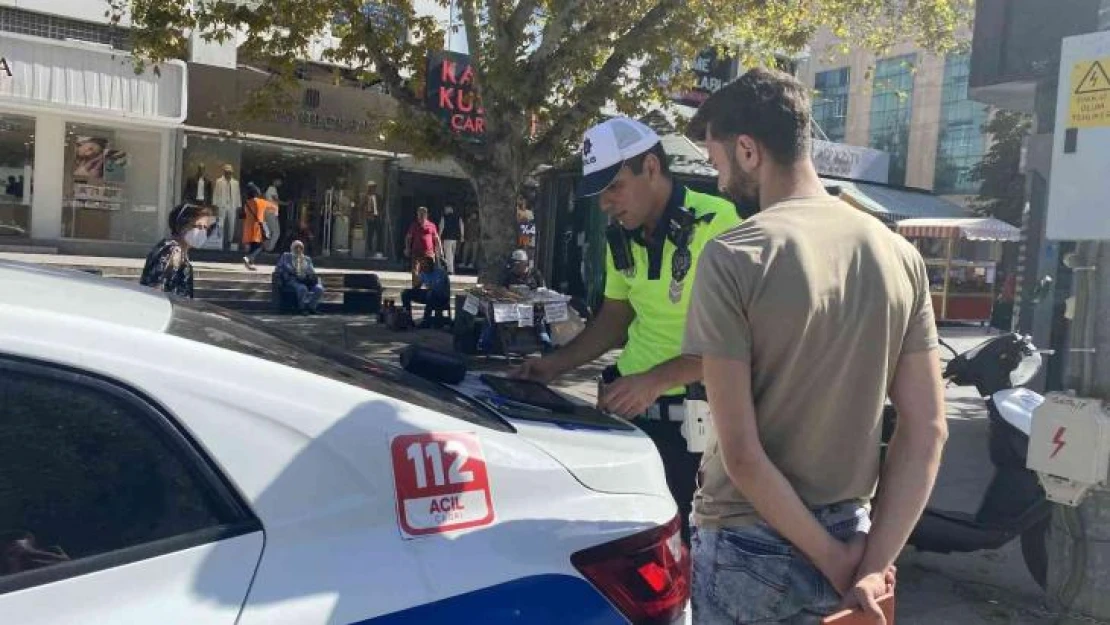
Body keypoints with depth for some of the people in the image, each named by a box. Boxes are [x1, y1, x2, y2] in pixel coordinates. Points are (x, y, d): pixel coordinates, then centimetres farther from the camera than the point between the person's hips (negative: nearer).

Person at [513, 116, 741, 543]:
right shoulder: (622, 239, 8)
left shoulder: (717, 223, -16)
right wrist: (557, 364, 7)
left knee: (687, 536, 1)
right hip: (630, 406, 6)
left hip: (694, 417, -6)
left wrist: (655, 380, -25)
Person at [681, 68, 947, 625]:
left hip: (748, 548, -5)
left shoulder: (732, 258, -19)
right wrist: (871, 564, -2)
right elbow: (927, 430, -2)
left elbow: (740, 451, -21)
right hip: (849, 534, 5)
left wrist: (834, 559, -10)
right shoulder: (900, 254, -1)